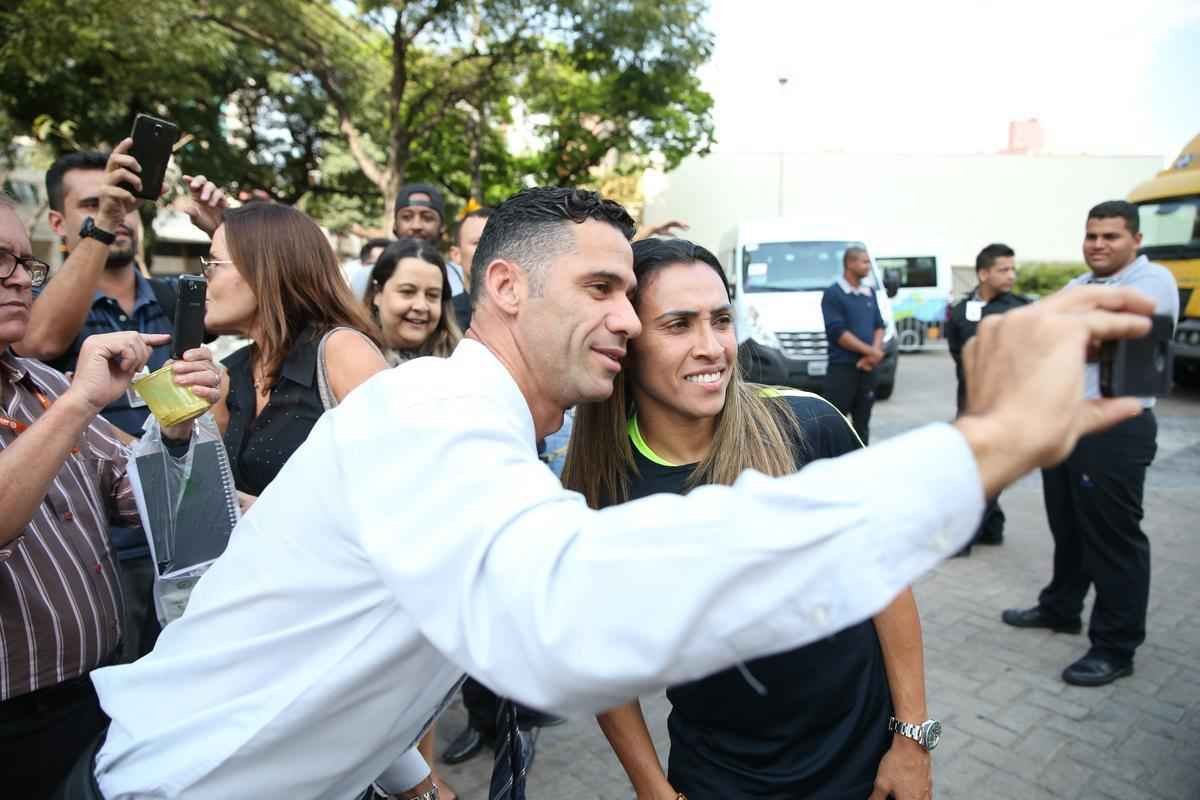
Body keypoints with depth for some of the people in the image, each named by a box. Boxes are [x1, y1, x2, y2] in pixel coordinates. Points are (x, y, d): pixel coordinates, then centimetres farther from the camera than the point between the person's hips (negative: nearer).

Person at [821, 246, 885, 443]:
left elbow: (879, 326, 13)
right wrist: (871, 351, -13)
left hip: (867, 367, 6)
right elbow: (837, 332, -14)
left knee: (862, 422, 12)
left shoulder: (870, 292, 14)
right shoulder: (833, 294, -7)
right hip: (842, 367, -6)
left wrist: (875, 353, -6)